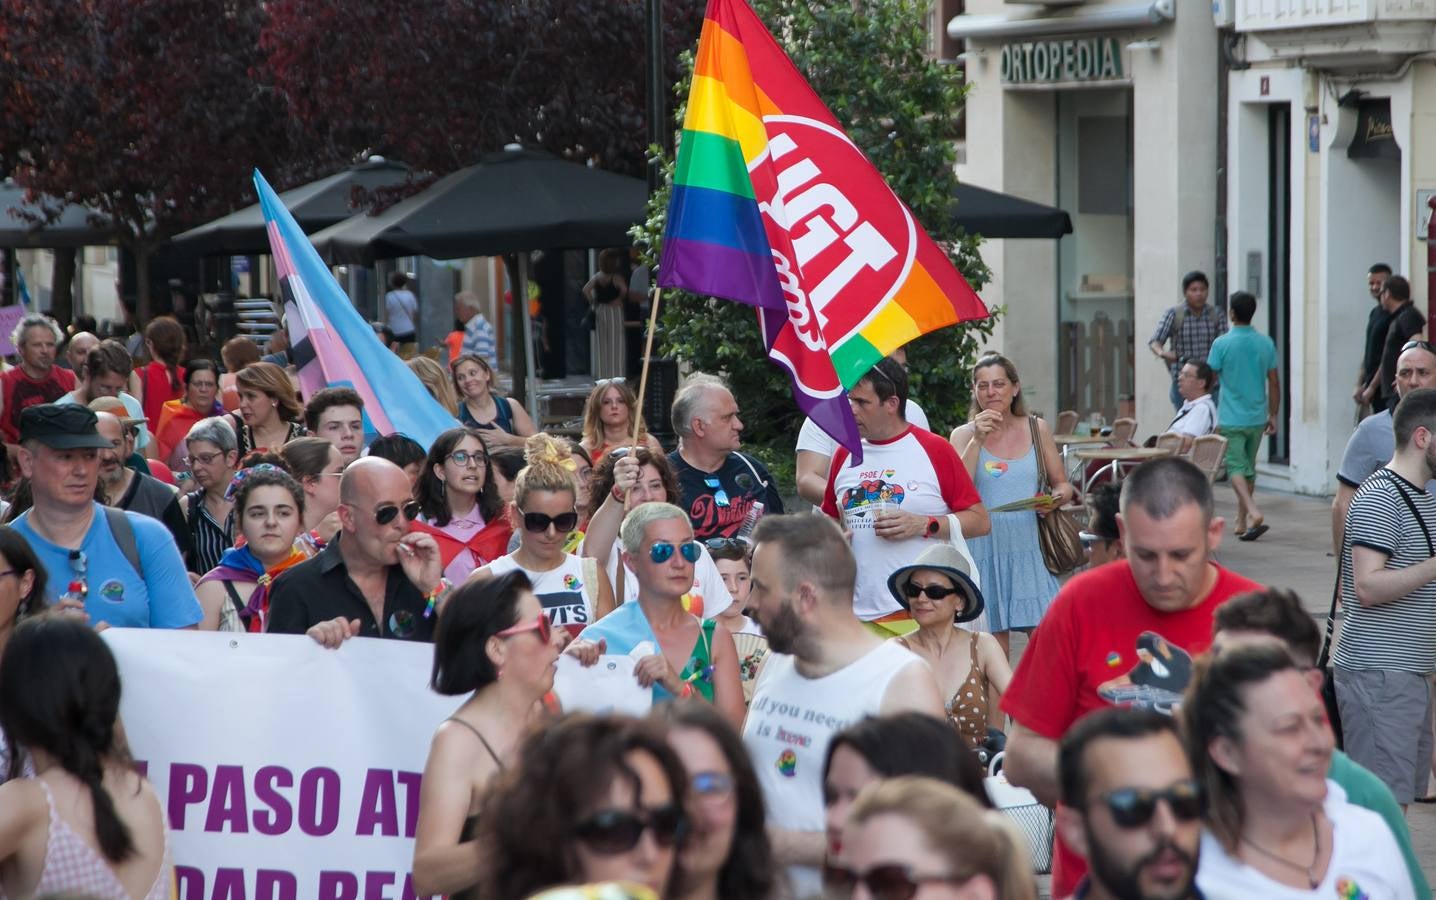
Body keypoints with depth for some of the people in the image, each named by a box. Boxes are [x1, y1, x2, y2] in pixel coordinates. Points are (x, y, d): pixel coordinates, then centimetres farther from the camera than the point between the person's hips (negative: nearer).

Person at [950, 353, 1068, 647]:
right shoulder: (964, 435, 4)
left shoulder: (1038, 429, 10)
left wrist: (1056, 500, -7)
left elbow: (1063, 485, 15)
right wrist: (977, 441, -15)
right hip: (985, 548, -1)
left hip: (1029, 546, 1)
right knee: (994, 644, 0)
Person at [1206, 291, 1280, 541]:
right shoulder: (1266, 343, 2)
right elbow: (1274, 382, 4)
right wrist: (1273, 415, 13)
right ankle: (1242, 522, 21)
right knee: (1249, 467, 16)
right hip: (1257, 417, 5)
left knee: (1236, 467, -5)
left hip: (1231, 419, -4)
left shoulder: (1222, 344, -10)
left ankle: (1253, 512, -26)